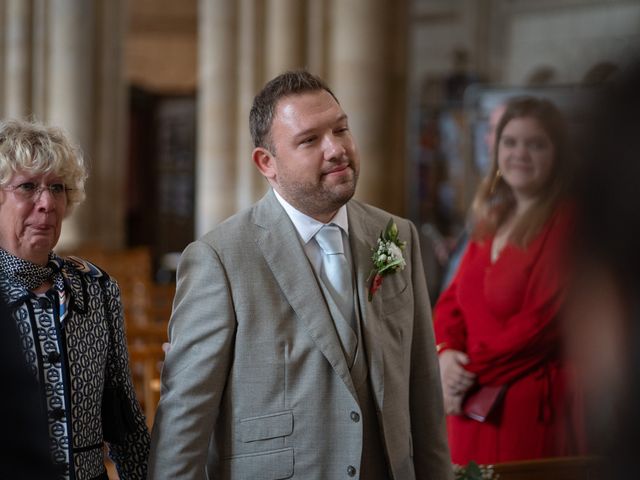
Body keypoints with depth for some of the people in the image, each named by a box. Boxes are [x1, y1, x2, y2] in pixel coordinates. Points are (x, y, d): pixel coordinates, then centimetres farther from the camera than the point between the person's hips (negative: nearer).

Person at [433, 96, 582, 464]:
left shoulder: (565, 223, -10)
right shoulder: (492, 221, 15)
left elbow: (541, 323, -16)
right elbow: (452, 299, 14)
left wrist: (471, 374, -10)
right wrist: (446, 354, -6)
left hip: (529, 405, -7)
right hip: (473, 405, 7)